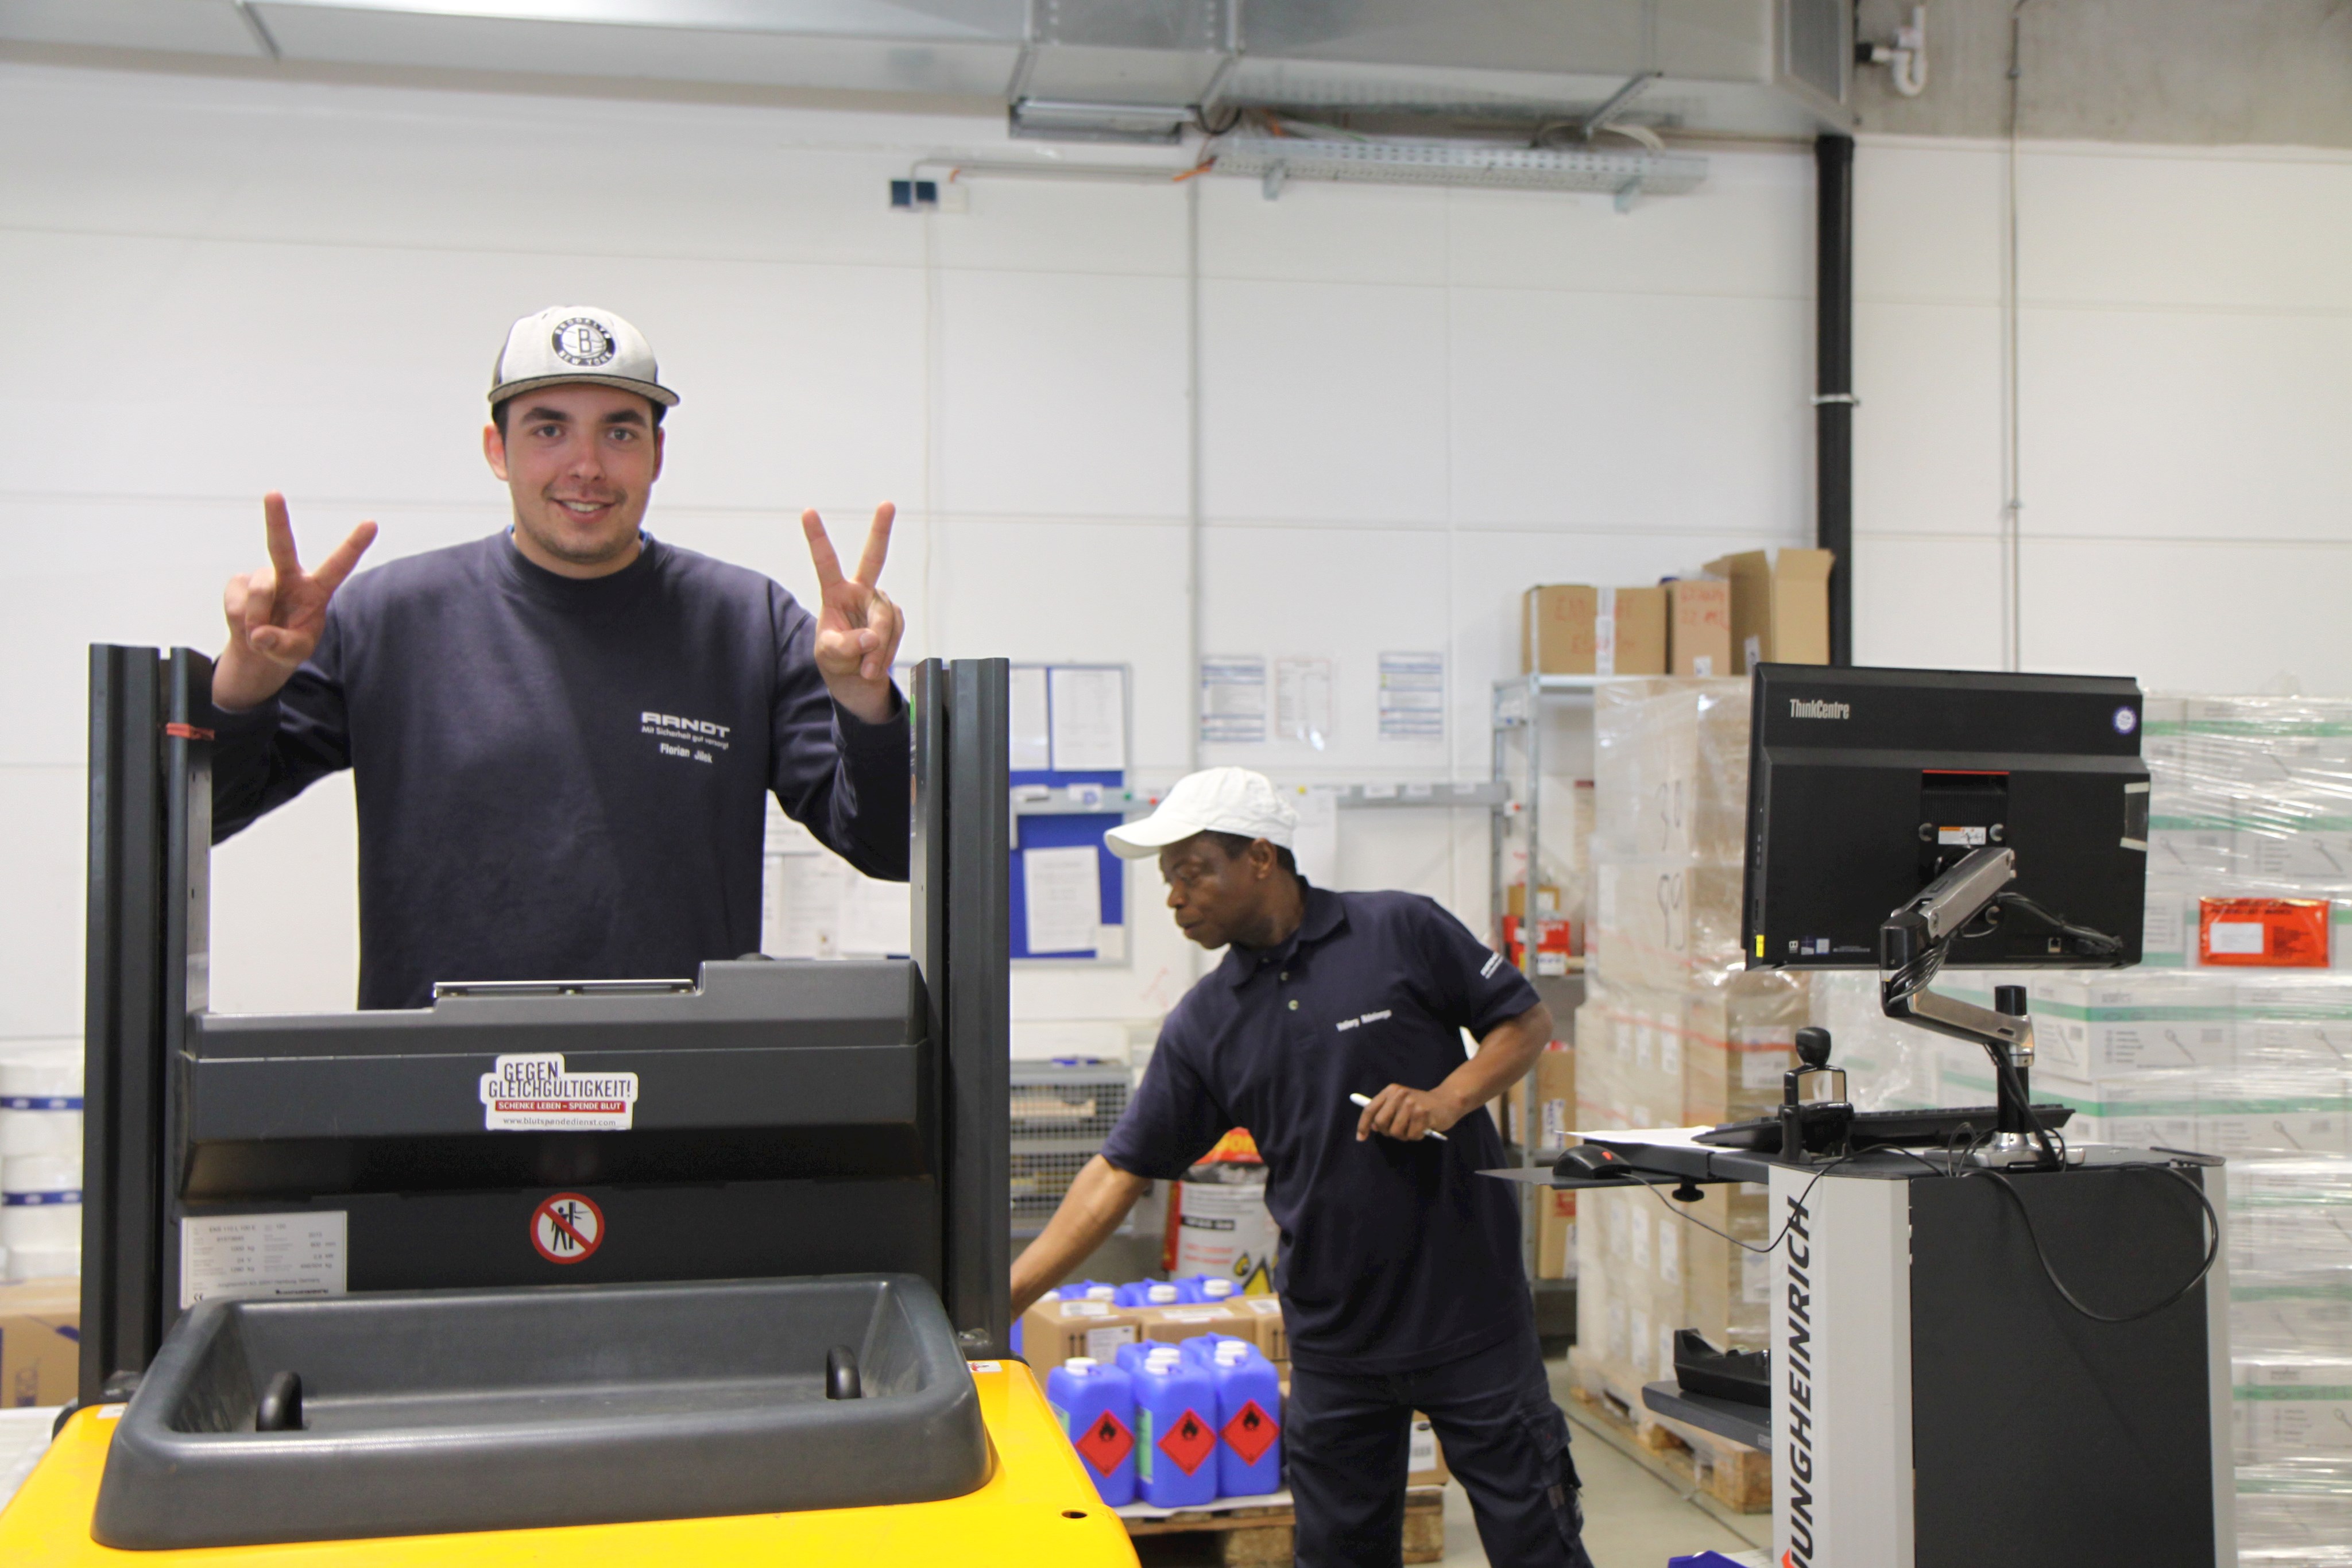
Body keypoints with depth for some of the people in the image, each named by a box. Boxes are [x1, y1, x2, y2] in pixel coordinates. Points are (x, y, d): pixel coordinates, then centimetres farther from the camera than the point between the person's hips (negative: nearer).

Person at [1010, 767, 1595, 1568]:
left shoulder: (1402, 931, -7)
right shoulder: (1202, 1023, 3)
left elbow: (1528, 1019, 1)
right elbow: (1118, 1172, 4)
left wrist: (1449, 1098, -17)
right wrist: (1001, 1299, -2)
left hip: (1469, 1313, -4)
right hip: (1331, 1336, 4)